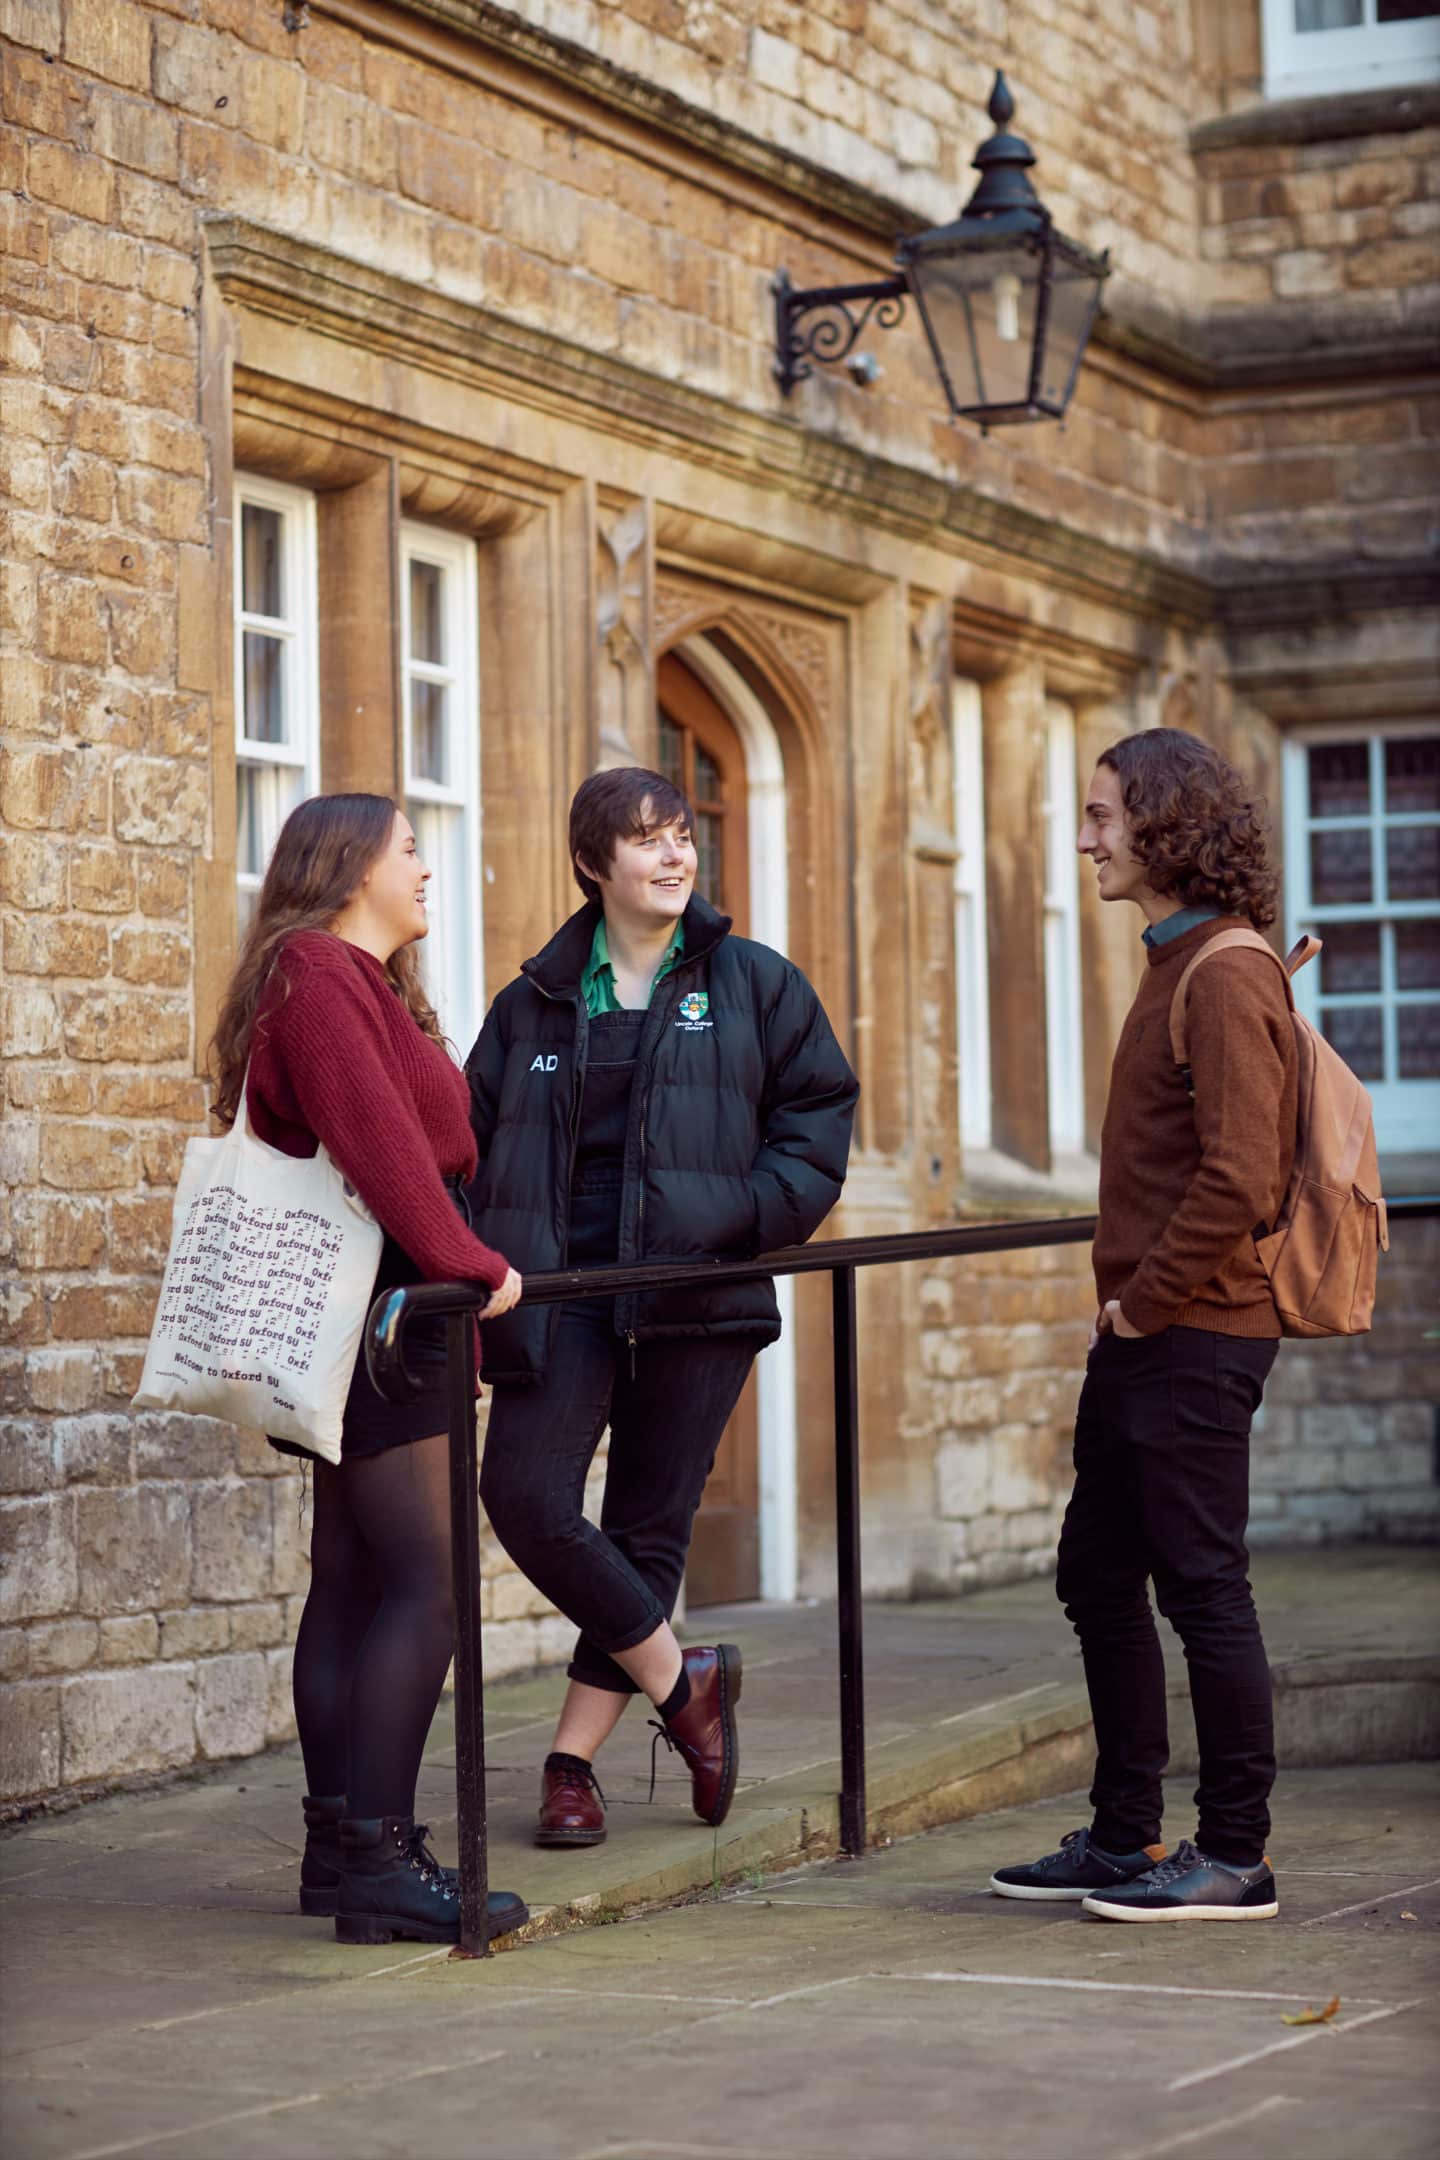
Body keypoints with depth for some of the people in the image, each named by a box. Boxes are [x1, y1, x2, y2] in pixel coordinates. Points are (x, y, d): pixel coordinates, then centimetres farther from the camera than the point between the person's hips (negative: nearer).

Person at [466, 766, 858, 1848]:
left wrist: (748, 1214, -10)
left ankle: (574, 1761, 15)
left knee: (649, 1526, 2)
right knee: (525, 1497, -13)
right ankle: (682, 1681, 8)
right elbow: (475, 1139, 12)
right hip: (558, 1292, 1)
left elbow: (821, 1111, 7)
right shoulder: (537, 1001, 10)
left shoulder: (755, 984, 7)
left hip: (694, 1299, -1)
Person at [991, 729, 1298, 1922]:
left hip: (1195, 1336, -10)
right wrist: (1123, 1307, 15)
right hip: (1143, 1334, 10)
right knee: (1099, 1579, 14)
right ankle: (1127, 1837, 24)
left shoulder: (1227, 975, -16)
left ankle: (1237, 1855, 6)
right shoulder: (1175, 964, 16)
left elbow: (1238, 1175, -24)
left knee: (1202, 1586, -3)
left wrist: (1147, 1303, -15)